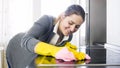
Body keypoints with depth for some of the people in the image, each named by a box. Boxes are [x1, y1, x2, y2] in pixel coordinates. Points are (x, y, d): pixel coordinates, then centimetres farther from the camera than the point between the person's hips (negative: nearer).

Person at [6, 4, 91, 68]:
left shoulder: (69, 36, -19)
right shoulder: (47, 20, -36)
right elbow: (26, 41, -48)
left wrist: (67, 48, -30)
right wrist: (54, 50, -62)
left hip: (36, 57, 5)